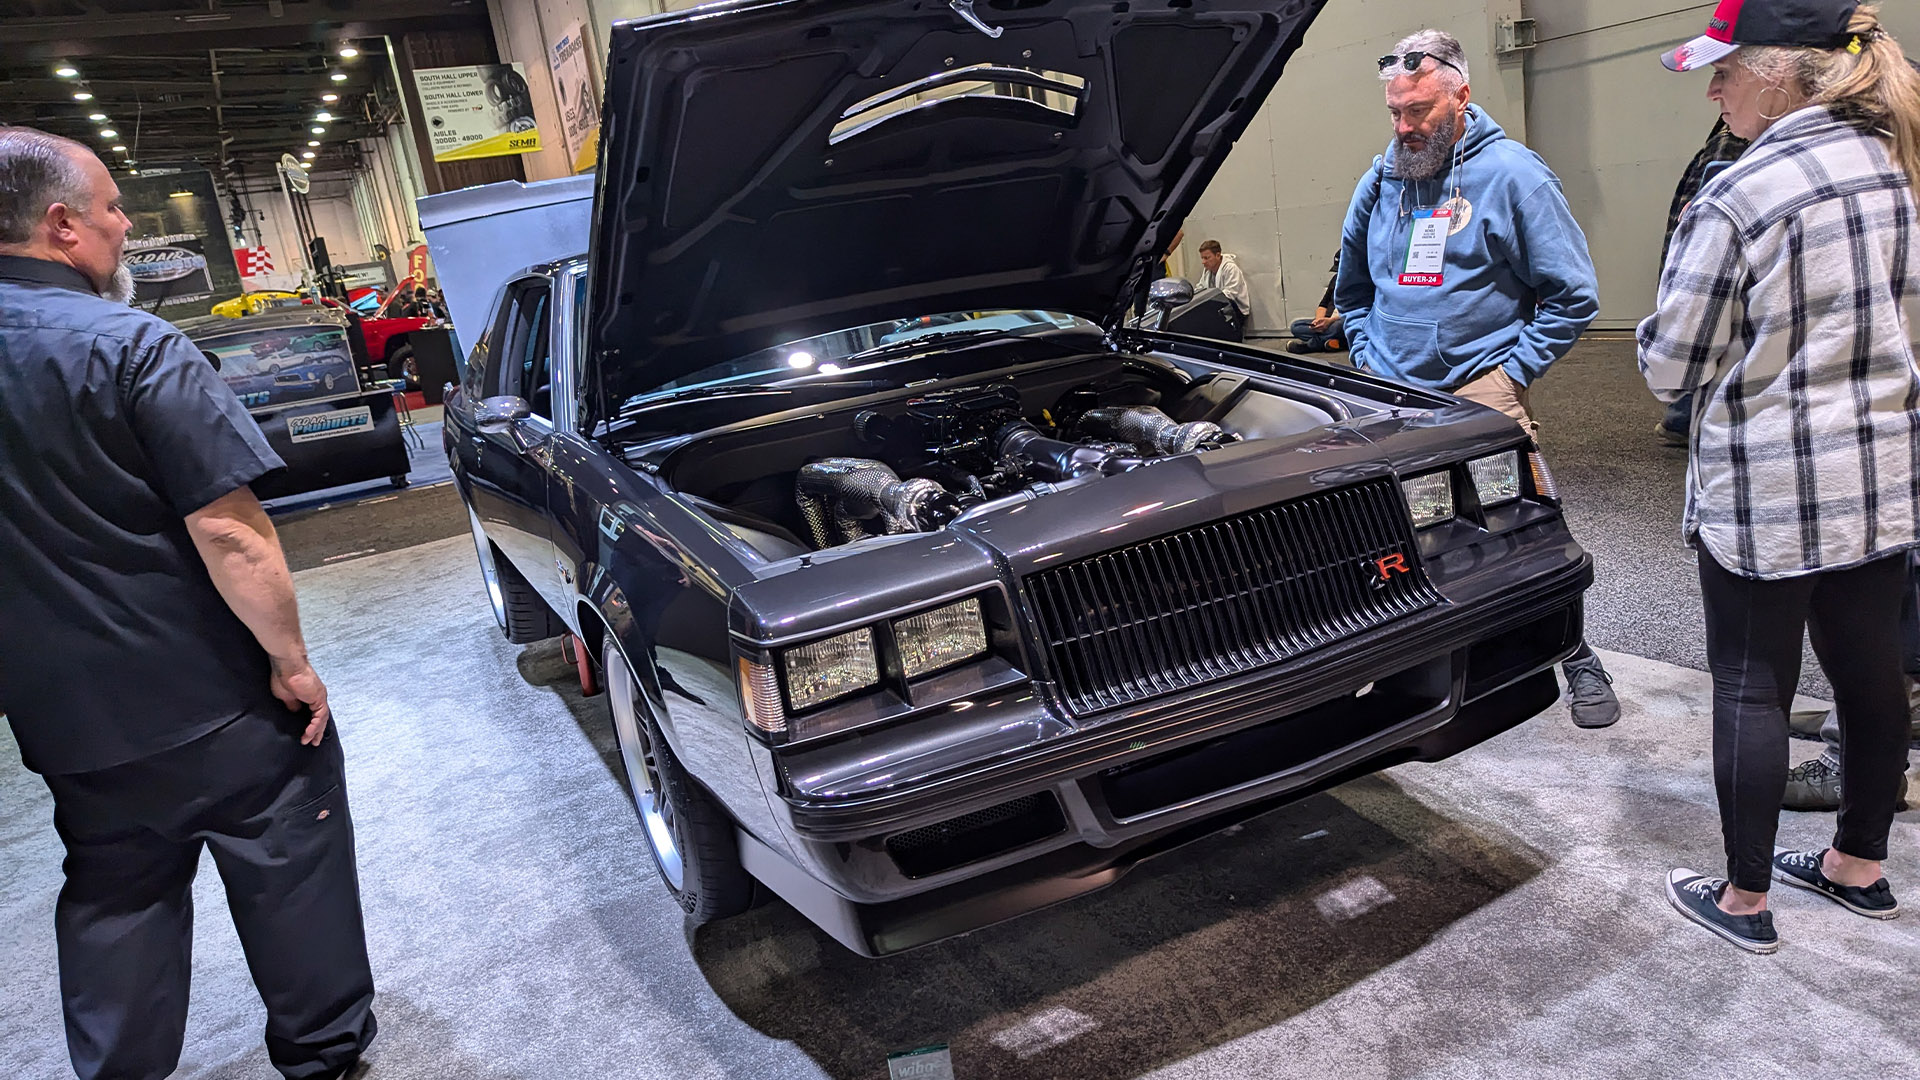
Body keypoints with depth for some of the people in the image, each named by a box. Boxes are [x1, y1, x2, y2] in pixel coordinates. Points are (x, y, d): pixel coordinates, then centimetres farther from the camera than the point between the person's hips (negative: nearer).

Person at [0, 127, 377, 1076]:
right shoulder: (129, 347, -17)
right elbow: (229, 531, -23)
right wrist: (292, 660, -13)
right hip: (215, 711, -6)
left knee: (114, 904, 19)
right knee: (289, 881, 11)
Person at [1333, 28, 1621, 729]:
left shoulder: (1513, 174, -1)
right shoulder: (1380, 182, 13)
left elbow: (1573, 296, 0)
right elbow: (1353, 289, 25)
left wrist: (1513, 371, -7)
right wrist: (1368, 361, 11)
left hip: (1480, 387, -4)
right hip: (1389, 393, 4)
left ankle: (1578, 661, 9)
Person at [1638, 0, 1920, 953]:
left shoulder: (1734, 201, -19)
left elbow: (1670, 369, -13)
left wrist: (1667, 333, 6)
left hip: (1766, 490, -7)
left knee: (1751, 689, 5)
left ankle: (1743, 900, 17)